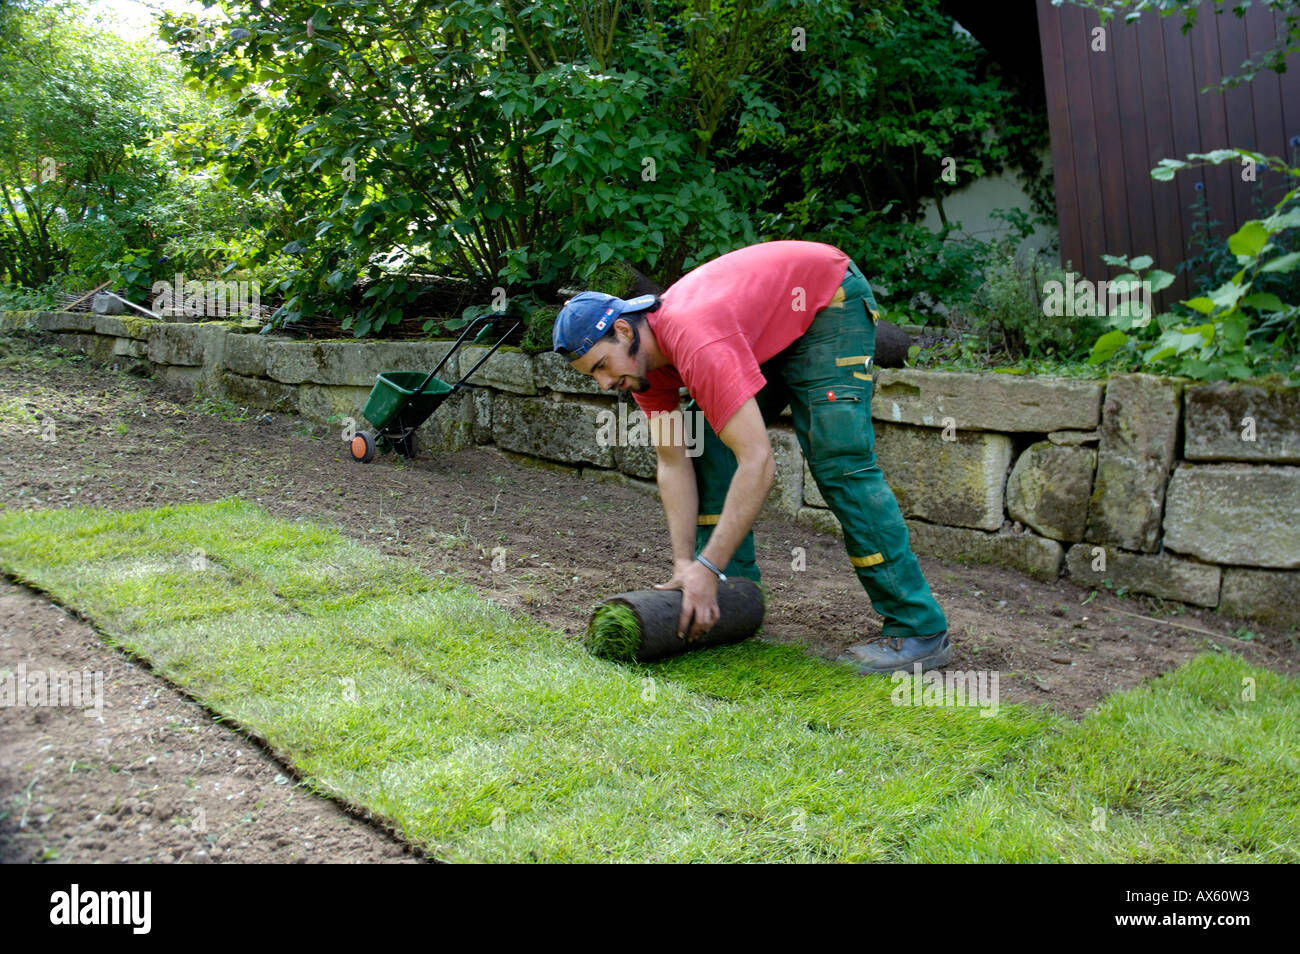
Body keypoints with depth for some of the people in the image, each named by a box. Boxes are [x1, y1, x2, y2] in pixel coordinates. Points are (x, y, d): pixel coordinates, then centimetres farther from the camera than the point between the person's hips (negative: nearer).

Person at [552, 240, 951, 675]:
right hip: (770, 325, 9)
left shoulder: (696, 344, -38)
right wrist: (685, 566, -16)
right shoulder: (639, 357, -11)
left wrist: (706, 570, -39)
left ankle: (920, 631, -17)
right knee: (706, 440, -2)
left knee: (838, 460, -20)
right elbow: (673, 464, -8)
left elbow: (758, 463, -41)